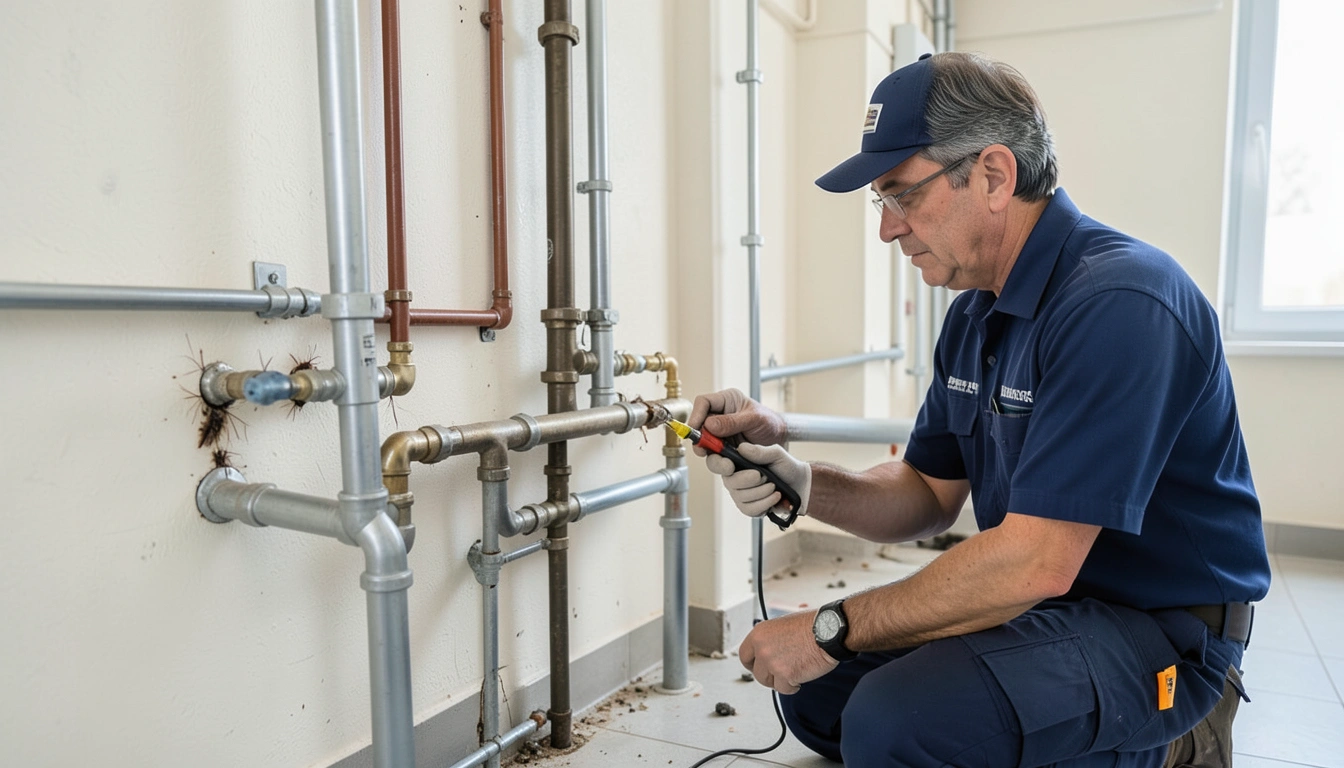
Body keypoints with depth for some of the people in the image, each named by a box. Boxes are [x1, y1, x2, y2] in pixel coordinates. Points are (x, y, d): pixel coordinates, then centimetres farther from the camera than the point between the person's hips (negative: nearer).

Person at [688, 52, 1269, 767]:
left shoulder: (1117, 301, -25)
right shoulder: (976, 310, 5)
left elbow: (1035, 561, -29)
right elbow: (929, 495, 6)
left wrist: (834, 627, -20)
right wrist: (800, 480, -13)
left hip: (1158, 633, -9)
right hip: (1039, 601, 9)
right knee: (813, 682, 11)